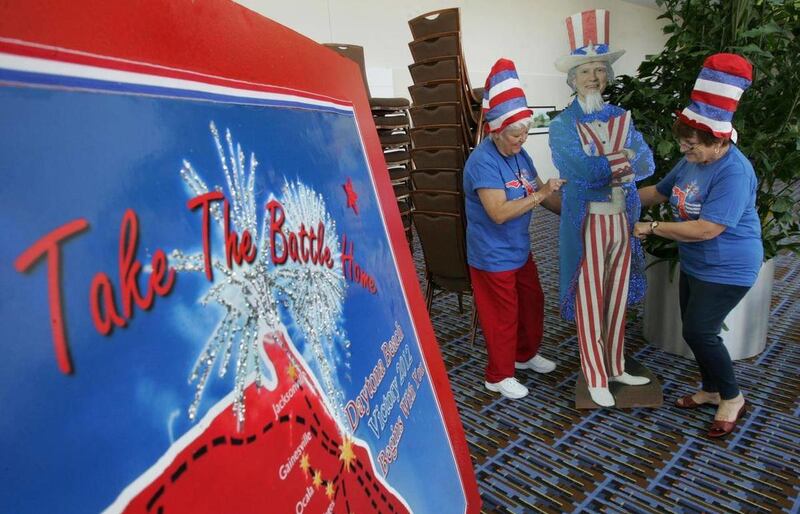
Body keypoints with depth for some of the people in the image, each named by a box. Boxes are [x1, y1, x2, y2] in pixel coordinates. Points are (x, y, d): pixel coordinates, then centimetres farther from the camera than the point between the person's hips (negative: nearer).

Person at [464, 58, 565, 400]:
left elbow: (540, 193, 9)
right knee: (503, 316, 5)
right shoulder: (483, 161, -24)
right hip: (493, 257, -9)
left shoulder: (519, 154, 2)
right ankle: (499, 376, 26)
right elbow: (499, 212, -31)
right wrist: (540, 194, -29)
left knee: (532, 303, 22)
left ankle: (526, 354, 46)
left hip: (520, 250, 9)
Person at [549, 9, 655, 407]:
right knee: (589, 304, 4)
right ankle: (595, 378, 19)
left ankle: (616, 367, 33)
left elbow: (646, 164, 0)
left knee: (618, 299, 15)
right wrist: (623, 161, -12)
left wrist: (602, 165, -17)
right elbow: (579, 170, -20)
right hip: (586, 223, -5)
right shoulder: (562, 124, -5)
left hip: (622, 220, 5)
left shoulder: (621, 117, 10)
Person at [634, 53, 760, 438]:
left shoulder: (734, 173, -27)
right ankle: (711, 389, 35)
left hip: (726, 271, -9)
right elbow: (660, 192, 16)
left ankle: (732, 397, 17)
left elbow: (705, 229, -32)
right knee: (695, 329, 15)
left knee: (698, 331, -6)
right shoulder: (692, 161, 0)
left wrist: (652, 228, -23)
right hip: (694, 265, 9)